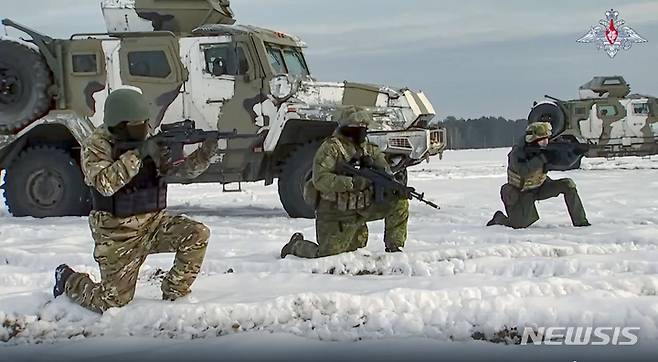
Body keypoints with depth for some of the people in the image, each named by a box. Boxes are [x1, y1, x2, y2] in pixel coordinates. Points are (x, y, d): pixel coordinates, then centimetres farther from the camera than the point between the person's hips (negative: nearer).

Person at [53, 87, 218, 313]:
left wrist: (205, 154, -19)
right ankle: (68, 280, 26)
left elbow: (184, 169, 1)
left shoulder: (152, 142, 1)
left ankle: (173, 296, -3)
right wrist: (137, 155, -33)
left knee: (197, 235, -19)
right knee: (113, 303, -4)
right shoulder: (96, 146, -14)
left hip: (154, 222, 5)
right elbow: (104, 184, -31)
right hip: (119, 235, -5)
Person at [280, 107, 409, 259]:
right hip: (336, 212, -6)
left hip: (364, 205, 6)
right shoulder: (330, 148, -14)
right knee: (327, 255, -6)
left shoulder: (368, 148, 7)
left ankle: (393, 246, 9)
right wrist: (352, 183, -33)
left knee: (399, 202, -5)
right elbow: (320, 179, -25)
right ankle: (296, 245, 24)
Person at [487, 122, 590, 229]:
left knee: (568, 184, -12)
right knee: (519, 225, -17)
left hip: (540, 187, 5)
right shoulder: (517, 152, -26)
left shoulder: (544, 150, -11)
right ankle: (499, 218, 16)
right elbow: (524, 171, -44)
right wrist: (541, 158, -44)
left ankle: (580, 221, -3)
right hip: (521, 193, -5)